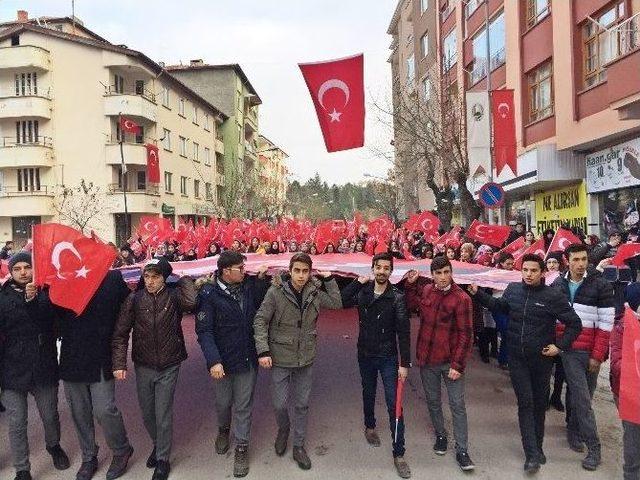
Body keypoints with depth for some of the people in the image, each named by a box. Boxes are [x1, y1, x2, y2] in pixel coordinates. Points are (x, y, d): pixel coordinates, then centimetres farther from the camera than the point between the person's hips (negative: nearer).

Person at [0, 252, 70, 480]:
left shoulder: (44, 295, 0)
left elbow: (47, 322, -13)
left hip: (44, 369, 1)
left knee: (50, 417, 16)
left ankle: (54, 446, 45)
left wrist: (32, 299, -27)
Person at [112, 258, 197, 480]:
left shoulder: (174, 296, -10)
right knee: (147, 414, 17)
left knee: (163, 415, 4)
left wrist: (183, 278, -18)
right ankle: (158, 444, 45)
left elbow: (191, 301, -33)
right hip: (143, 367, 3)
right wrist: (119, 363, -10)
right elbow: (120, 334, -4)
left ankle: (163, 459, 25)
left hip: (168, 367, -2)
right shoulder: (134, 299, -6)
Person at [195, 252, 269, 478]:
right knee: (223, 402, 19)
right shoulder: (209, 293, -14)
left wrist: (262, 279, -4)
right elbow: (204, 330, -15)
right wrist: (213, 361, -24)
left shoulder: (250, 285, -3)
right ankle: (223, 429, 50)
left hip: (248, 358, 2)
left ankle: (242, 446, 29)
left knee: (243, 405, 11)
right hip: (223, 360, -2)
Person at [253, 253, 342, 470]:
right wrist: (263, 350, -18)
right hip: (280, 357, -3)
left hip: (306, 358, 3)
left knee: (302, 404, 13)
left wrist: (329, 279, 0)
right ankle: (283, 430, 40)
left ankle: (298, 446, 32)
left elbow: (337, 303, 8)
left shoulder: (314, 292, -4)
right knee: (280, 404, 7)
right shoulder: (276, 292, -15)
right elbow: (260, 320, -12)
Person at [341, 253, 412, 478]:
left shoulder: (397, 297, -13)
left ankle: (399, 454, 5)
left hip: (388, 357, -3)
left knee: (394, 405, -4)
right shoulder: (363, 292, -3)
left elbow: (403, 332, -14)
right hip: (365, 355, 3)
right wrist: (358, 281, -13)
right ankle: (370, 426, 49)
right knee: (368, 394, 23)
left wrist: (405, 364, -16)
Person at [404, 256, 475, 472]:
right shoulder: (425, 290, -1)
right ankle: (440, 436, 39)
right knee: (433, 402, 17)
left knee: (457, 405, 3)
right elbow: (410, 306, 17)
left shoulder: (461, 298, -14)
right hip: (427, 359, 4)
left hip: (451, 361, -4)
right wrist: (411, 284, 2)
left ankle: (462, 450, 15)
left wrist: (458, 365, -16)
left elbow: (465, 335, -13)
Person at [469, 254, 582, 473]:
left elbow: (575, 324, -5)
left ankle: (537, 447, 32)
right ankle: (532, 454, 5)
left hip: (541, 358, -2)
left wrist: (560, 345, -10)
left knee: (539, 403, 14)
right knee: (525, 403, 0)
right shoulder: (513, 289, -3)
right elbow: (499, 306, 16)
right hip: (517, 358, 2)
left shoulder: (553, 296, -13)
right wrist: (478, 293, 8)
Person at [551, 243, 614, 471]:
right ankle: (593, 446, 6)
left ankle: (573, 431, 35)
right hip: (569, 349, 0)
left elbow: (606, 324, -6)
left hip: (591, 351, 0)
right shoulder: (558, 285, 2)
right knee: (582, 397, -3)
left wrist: (597, 355, -8)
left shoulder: (601, 286, -5)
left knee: (577, 393, 14)